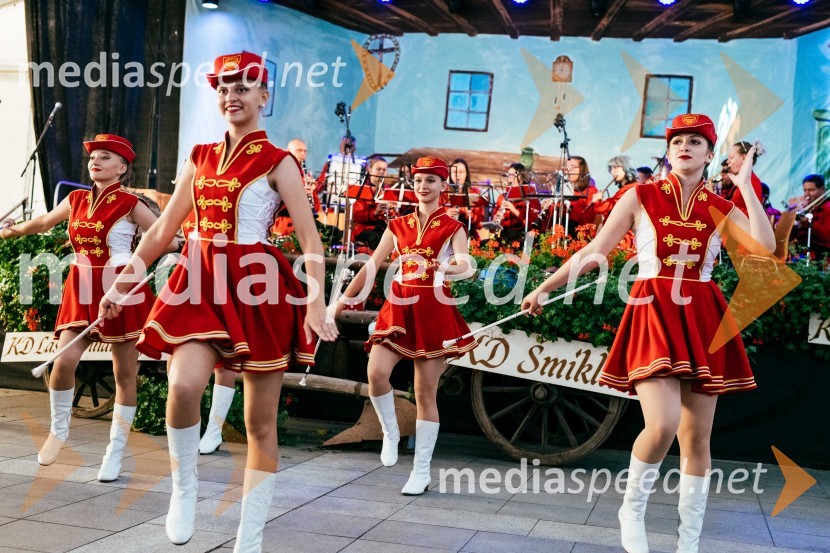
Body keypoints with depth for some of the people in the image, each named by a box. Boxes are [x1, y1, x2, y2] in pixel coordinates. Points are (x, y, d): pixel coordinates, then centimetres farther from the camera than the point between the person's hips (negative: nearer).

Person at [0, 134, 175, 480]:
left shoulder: (129, 204, -5)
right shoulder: (76, 200, 9)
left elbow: (166, 240, -3)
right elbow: (44, 222, 27)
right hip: (82, 289, 4)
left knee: (124, 372, 3)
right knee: (64, 361, -11)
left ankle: (116, 451, 15)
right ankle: (59, 429, 16)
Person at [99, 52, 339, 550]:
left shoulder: (278, 162, -1)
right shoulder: (201, 158, 14)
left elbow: (310, 239, -9)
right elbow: (165, 228, 18)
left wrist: (316, 304, -22)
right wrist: (121, 285, 18)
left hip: (258, 289, -3)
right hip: (202, 285, 3)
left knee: (261, 423, 3)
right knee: (183, 385, -25)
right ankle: (185, 486, 2)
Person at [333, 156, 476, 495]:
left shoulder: (452, 228, 1)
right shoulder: (398, 226, 11)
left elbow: (464, 263, -17)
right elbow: (371, 265, 10)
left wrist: (450, 267, -40)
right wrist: (343, 299, 6)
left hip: (433, 310, -2)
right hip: (399, 306, 3)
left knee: (425, 393, 0)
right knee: (376, 372, -20)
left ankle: (421, 471, 10)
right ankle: (390, 433, 7)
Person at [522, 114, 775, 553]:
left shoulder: (722, 209, 8)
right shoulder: (641, 197, 4)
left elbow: (765, 247, -9)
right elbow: (595, 251, 4)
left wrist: (746, 186, -3)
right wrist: (545, 287, 3)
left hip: (703, 319, 3)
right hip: (653, 314, -3)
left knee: (697, 437, 5)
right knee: (663, 425, -20)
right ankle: (632, 509, 8)